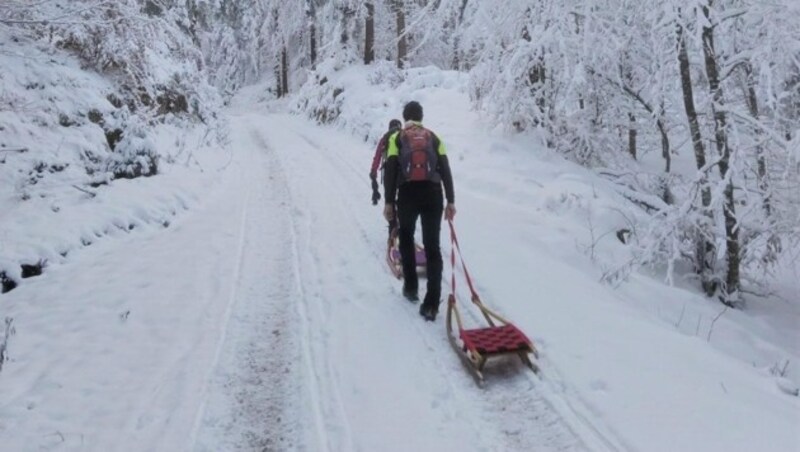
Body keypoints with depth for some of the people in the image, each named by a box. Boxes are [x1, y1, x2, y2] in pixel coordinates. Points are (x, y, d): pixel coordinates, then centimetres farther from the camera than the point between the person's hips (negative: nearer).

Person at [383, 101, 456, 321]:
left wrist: (388, 202, 0)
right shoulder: (433, 138, 14)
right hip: (433, 194, 1)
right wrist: (451, 201, 7)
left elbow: (390, 171, -1)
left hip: (408, 194, -1)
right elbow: (446, 170, 7)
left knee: (406, 239, 23)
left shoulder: (396, 138, 8)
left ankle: (411, 288, 28)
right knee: (432, 246, 0)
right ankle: (431, 304, -7)